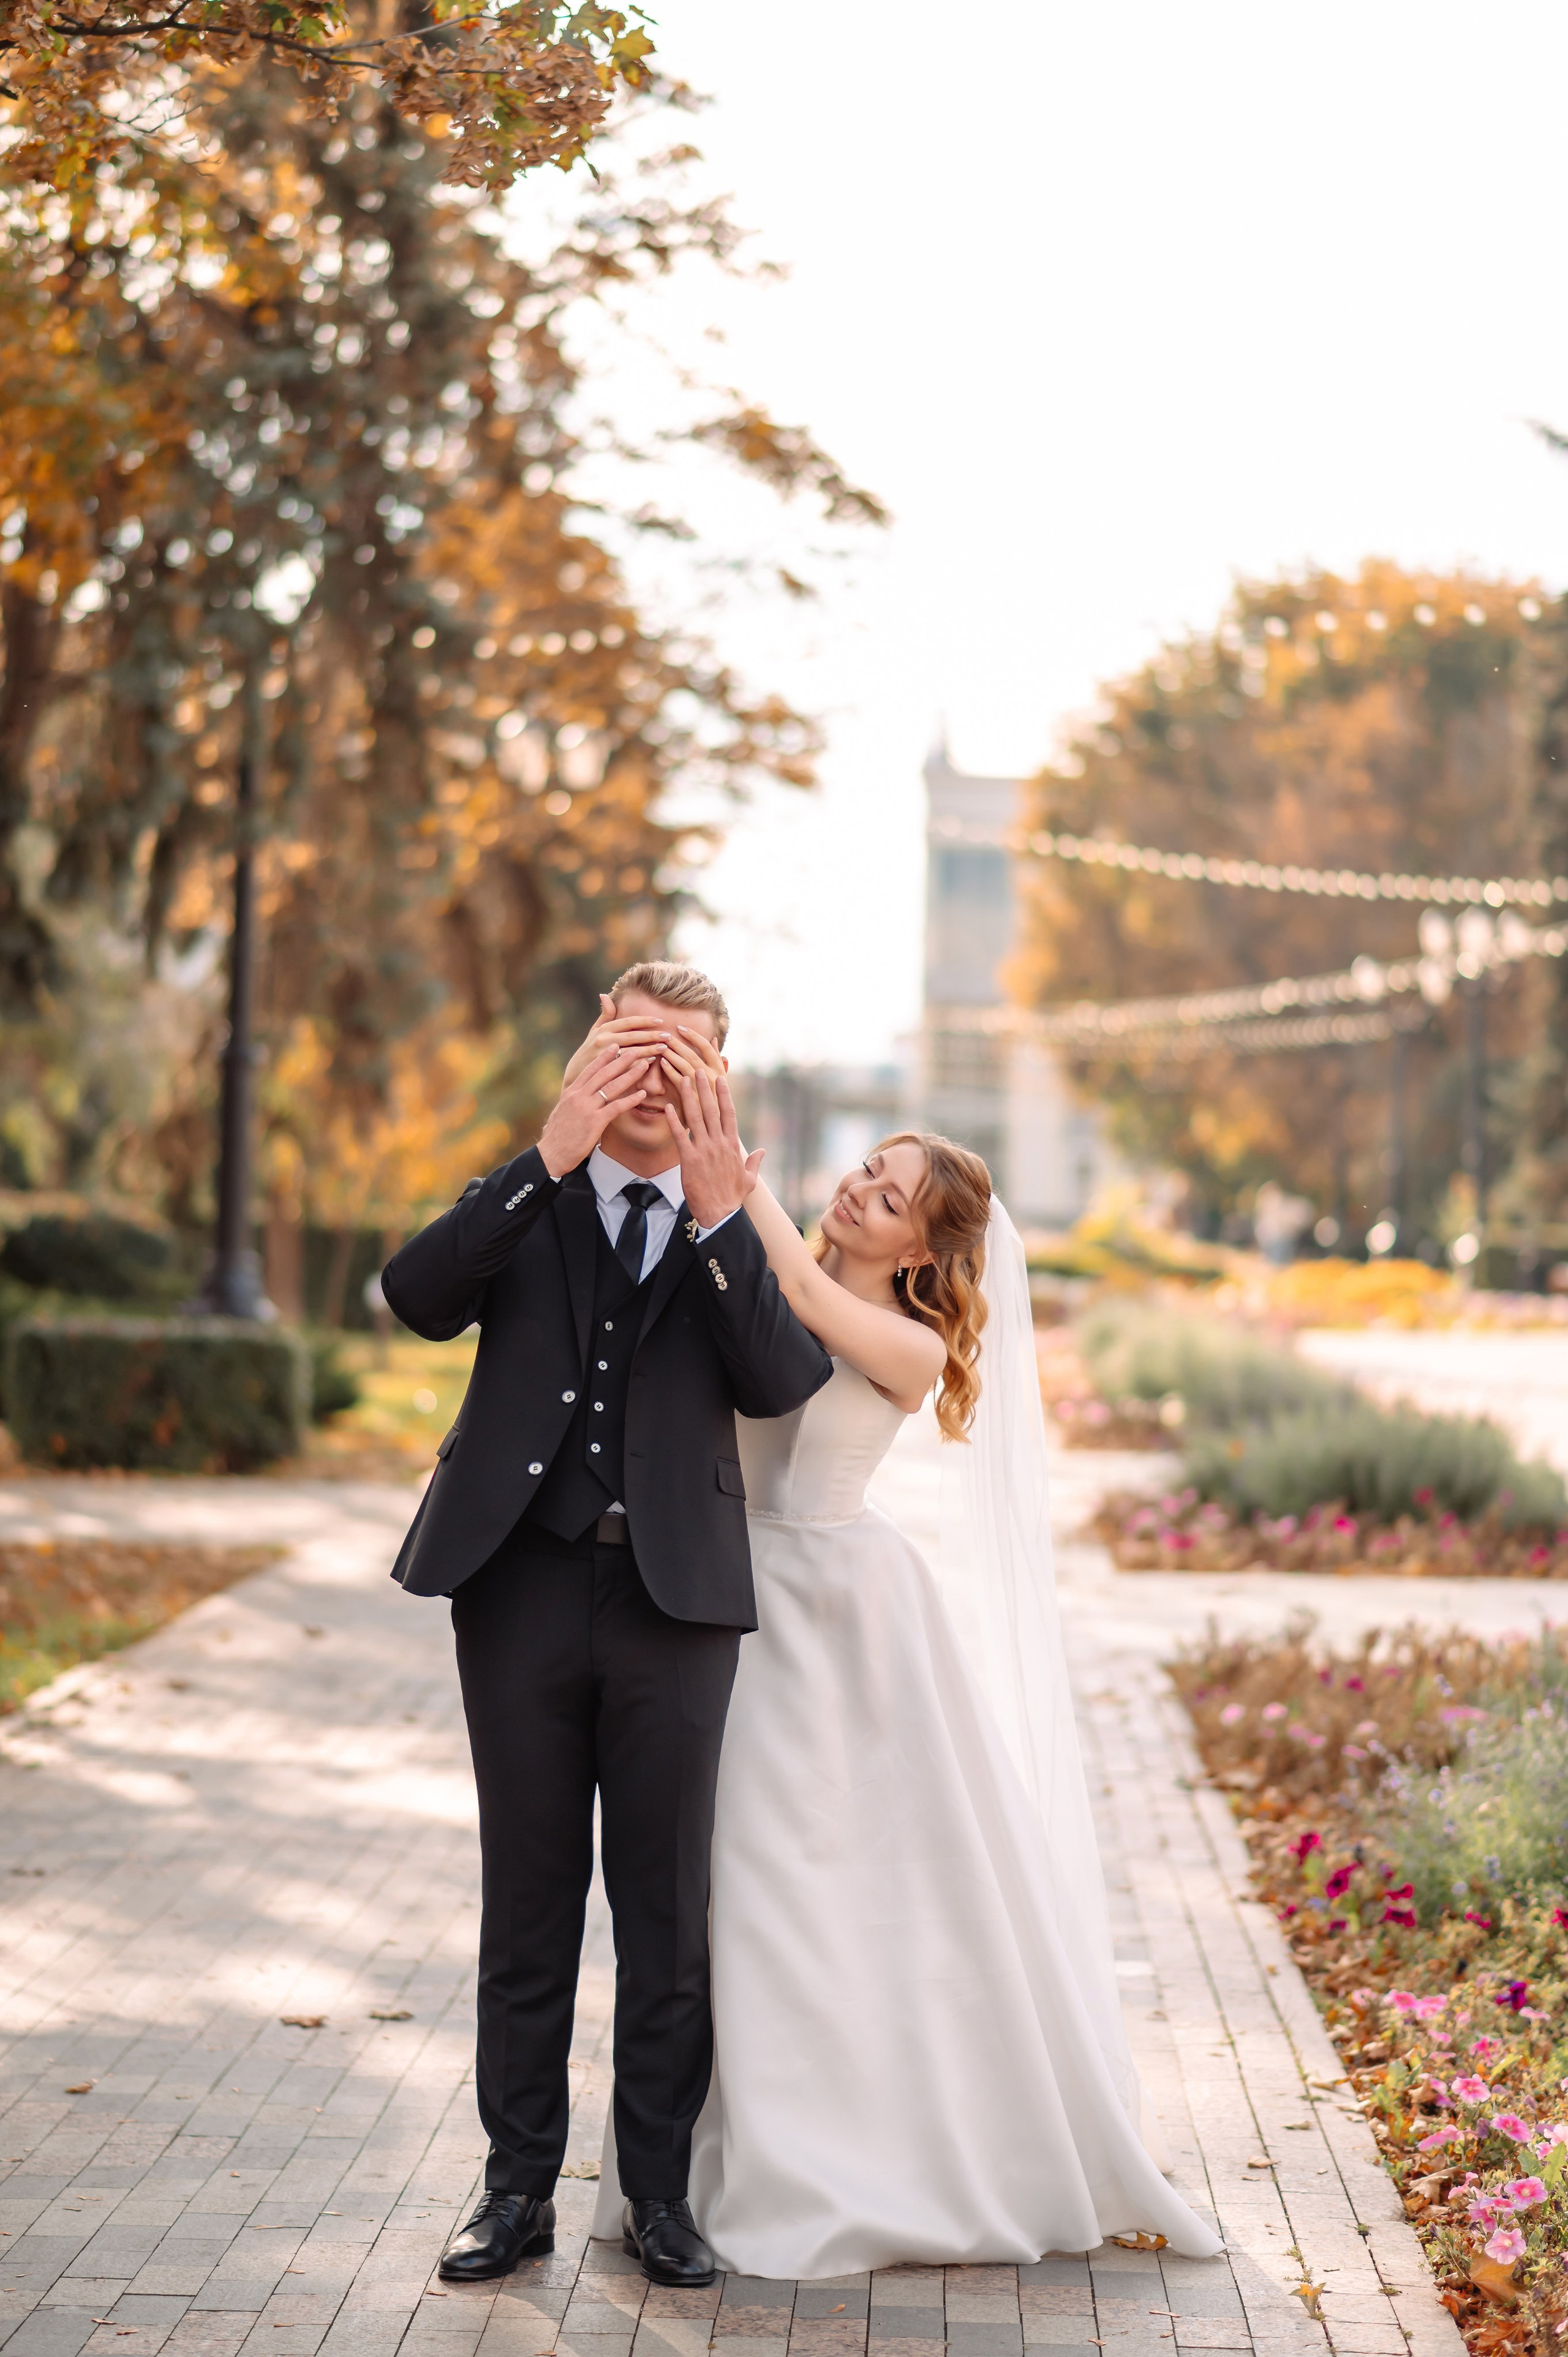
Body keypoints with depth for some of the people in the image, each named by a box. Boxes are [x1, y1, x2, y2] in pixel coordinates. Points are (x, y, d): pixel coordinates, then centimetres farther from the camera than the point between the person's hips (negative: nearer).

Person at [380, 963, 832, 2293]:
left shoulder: (741, 1232, 8)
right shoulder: (523, 1209, 9)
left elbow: (780, 1384, -10)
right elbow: (419, 1296, -12)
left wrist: (718, 1213, -19)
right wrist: (552, 1155, -19)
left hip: (674, 1597, 0)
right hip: (523, 1587, 0)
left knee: (668, 1914, 6)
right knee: (528, 1907, 9)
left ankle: (661, 2196, 17)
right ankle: (521, 2191, 18)